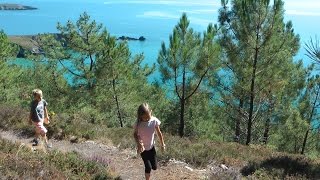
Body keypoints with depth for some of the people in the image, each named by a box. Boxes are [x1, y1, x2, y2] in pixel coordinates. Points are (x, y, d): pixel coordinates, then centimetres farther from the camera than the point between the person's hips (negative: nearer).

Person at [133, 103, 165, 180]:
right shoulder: (138, 123, -21)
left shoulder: (154, 121, -18)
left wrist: (162, 144, 3)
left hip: (151, 147, 2)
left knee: (154, 167, 11)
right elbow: (135, 134, -8)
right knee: (148, 167, -4)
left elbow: (159, 133, -5)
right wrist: (139, 143, -25)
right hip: (143, 148, -2)